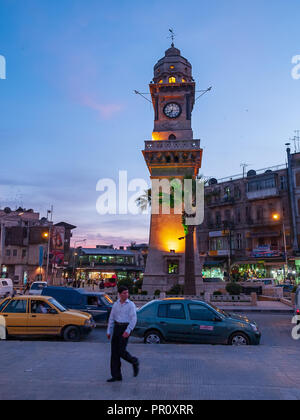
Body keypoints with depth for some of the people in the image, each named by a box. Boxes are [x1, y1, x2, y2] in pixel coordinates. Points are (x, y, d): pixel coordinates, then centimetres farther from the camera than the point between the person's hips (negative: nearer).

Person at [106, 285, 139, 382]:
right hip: (116, 328, 5)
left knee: (121, 351, -9)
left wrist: (128, 331, -25)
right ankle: (116, 376, 12)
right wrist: (109, 331, 8)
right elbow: (111, 318, 12)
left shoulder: (131, 304, -7)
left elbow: (133, 319, -13)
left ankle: (134, 362, 19)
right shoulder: (116, 304, 7)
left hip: (125, 329, -5)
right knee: (114, 352, 3)